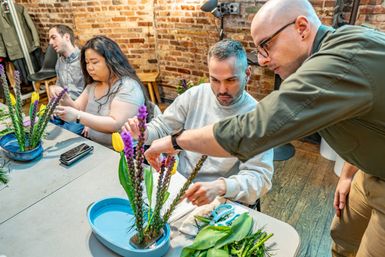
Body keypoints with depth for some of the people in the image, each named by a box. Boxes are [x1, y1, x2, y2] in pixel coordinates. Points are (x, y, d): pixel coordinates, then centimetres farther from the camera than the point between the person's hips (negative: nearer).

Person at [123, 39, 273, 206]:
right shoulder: (195, 95, -1)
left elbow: (259, 175, -17)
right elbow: (161, 127, 9)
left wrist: (220, 187, -36)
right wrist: (142, 133, -14)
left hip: (222, 200, -2)